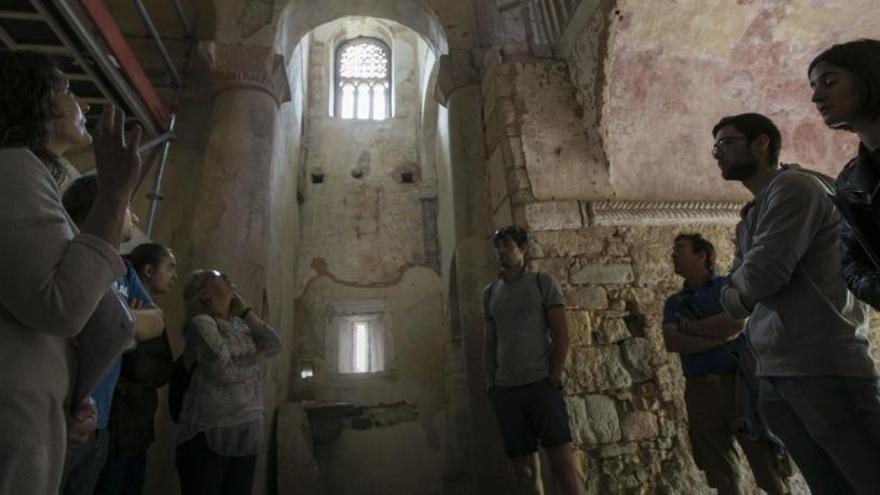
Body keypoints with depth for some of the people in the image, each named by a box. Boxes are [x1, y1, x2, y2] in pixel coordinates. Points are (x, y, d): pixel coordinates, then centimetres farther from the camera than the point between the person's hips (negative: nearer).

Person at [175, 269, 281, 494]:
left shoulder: (240, 324, 11)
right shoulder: (201, 323, -10)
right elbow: (223, 371, -19)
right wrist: (255, 361, 0)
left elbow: (274, 346, 1)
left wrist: (245, 311, 2)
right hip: (209, 433, -6)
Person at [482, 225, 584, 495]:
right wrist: (491, 386, 5)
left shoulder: (543, 282, 4)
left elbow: (561, 335, -1)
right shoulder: (490, 292, 14)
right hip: (505, 391, 3)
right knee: (524, 470, 6)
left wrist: (554, 380, -10)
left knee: (562, 465, -7)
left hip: (541, 385, -3)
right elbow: (489, 343, 14)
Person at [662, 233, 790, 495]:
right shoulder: (674, 302, 12)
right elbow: (672, 343, -3)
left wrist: (689, 327, -3)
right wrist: (720, 336, -10)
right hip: (700, 392, 3)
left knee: (770, 472, 0)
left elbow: (736, 322, -14)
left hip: (742, 383, -3)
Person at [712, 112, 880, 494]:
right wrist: (745, 288, -6)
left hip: (823, 369, -8)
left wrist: (740, 278, 3)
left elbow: (761, 276, -18)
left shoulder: (794, 186, -6)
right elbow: (732, 302, 15)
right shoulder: (748, 221, 19)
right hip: (772, 377, 8)